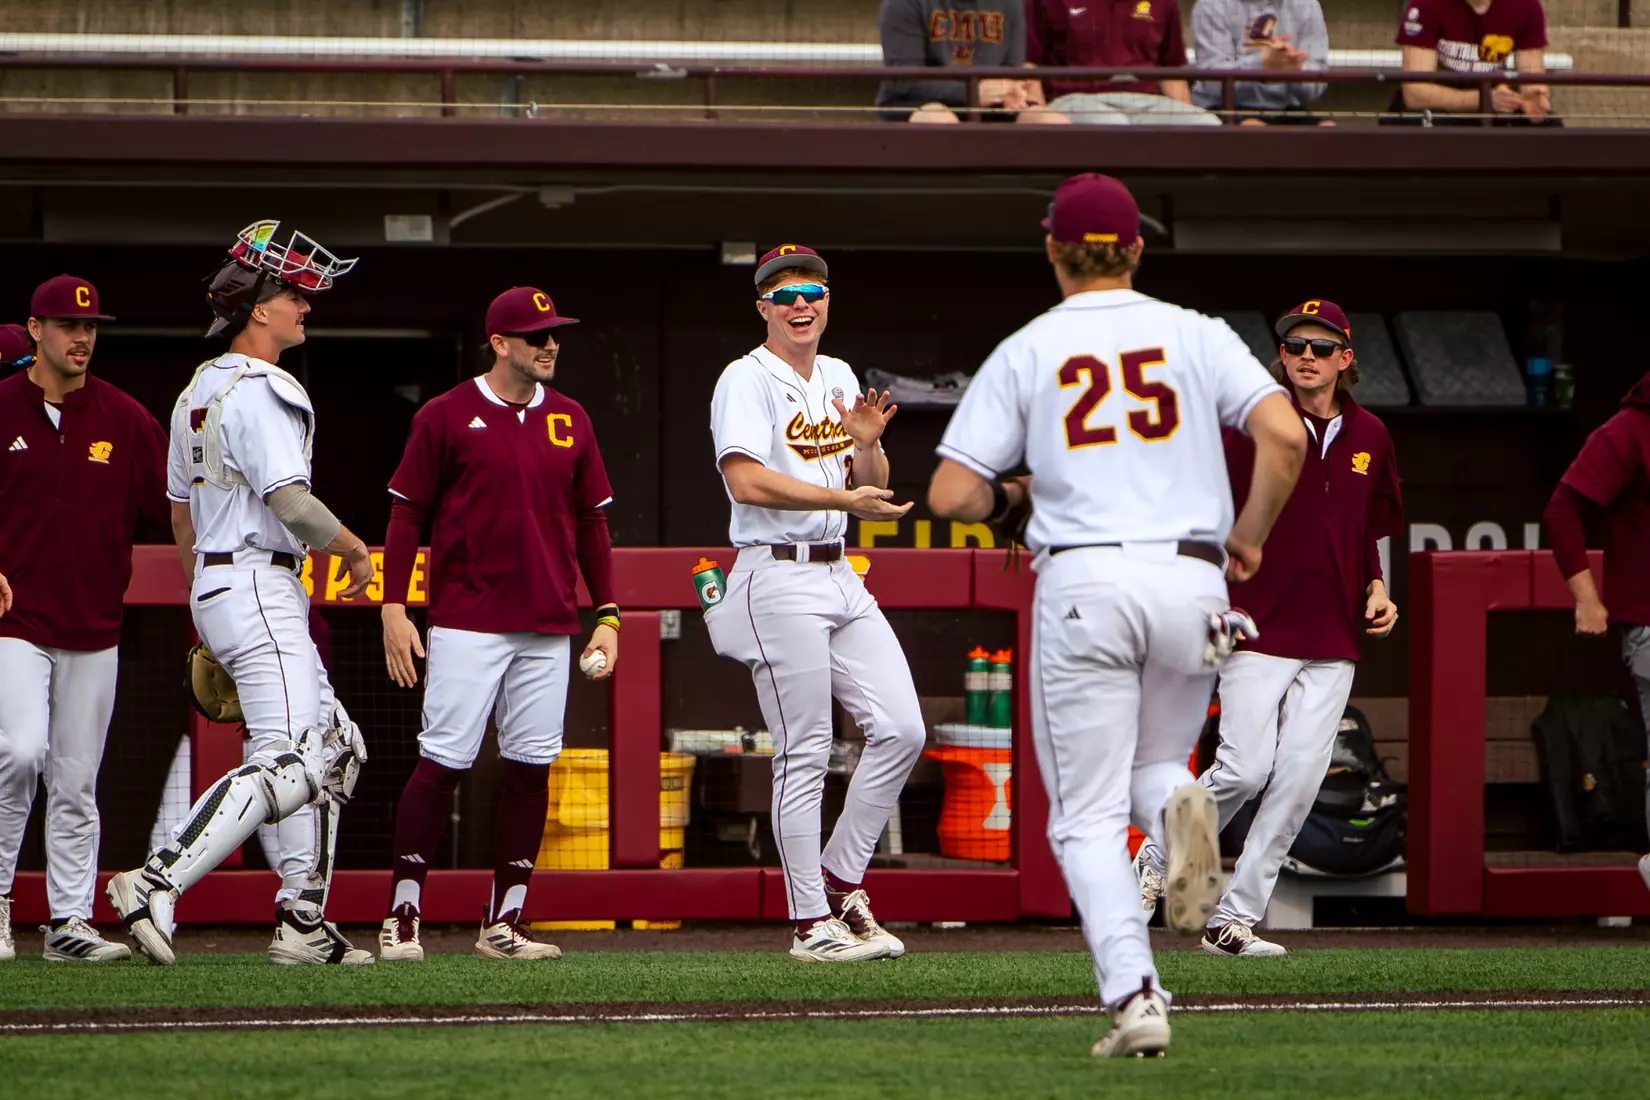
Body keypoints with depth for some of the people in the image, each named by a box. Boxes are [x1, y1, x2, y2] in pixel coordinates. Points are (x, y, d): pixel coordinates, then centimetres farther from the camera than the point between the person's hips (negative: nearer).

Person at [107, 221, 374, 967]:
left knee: (334, 747, 15)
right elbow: (290, 500, -23)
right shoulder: (259, 392, -14)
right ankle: (156, 885, -25)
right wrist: (354, 549, -7)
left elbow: (180, 511, 22)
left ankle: (302, 923, 11)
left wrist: (205, 604, 28)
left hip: (218, 586, 11)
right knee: (287, 760, -17)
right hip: (258, 589, -11)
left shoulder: (198, 390, 17)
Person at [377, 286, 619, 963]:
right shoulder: (446, 417, -1)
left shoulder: (570, 421, 11)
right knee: (443, 762, -8)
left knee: (531, 767, 3)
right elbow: (407, 515, 0)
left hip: (548, 627, 5)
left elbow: (590, 522, 16)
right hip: (467, 622, -5)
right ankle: (401, 919, -2)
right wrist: (394, 608, -7)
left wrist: (607, 615, 9)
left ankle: (504, 925, 8)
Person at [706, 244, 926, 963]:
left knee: (900, 729, 2)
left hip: (840, 577, 8)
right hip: (779, 576, -8)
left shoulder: (841, 380, 17)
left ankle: (841, 880, 14)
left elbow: (872, 488, 18)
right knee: (805, 755, -6)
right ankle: (812, 924, -1)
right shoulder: (747, 380, -7)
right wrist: (844, 499, -24)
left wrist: (867, 445, -4)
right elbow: (746, 480, -21)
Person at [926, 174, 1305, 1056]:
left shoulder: (1024, 353, 6)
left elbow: (949, 495, 0)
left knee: (1089, 814, 3)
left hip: (1082, 583, -2)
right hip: (1192, 579, 2)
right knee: (1150, 767, 22)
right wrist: (1248, 537, 9)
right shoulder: (1195, 336, 8)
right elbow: (1285, 436, -6)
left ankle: (1134, 994, -16)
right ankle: (1178, 806, -16)